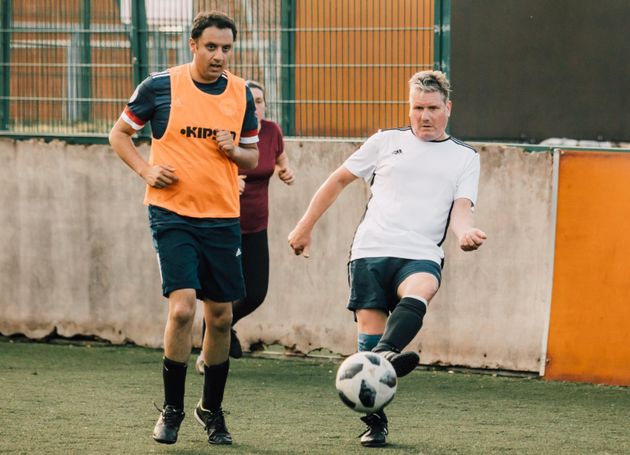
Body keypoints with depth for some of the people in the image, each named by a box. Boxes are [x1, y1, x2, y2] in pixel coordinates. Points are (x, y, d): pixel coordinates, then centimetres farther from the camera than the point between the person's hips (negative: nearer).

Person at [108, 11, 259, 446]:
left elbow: (253, 157, 16)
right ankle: (172, 409, -1)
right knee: (182, 308, -16)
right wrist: (146, 169, -8)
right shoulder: (160, 85, -4)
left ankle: (212, 409, 24)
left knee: (221, 317, 6)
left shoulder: (241, 93, 6)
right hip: (173, 214, -4)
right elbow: (120, 133, 8)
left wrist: (235, 151, -7)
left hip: (223, 218, 4)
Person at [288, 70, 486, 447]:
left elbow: (461, 207, 3)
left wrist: (465, 232, -21)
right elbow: (339, 180, 22)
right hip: (371, 251, 1)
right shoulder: (387, 142, 16)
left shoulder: (465, 158, 16)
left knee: (419, 292, -36)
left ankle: (386, 355, -59)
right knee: (369, 336, -8)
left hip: (421, 256, -1)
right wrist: (305, 227, 19)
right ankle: (375, 423, 1)